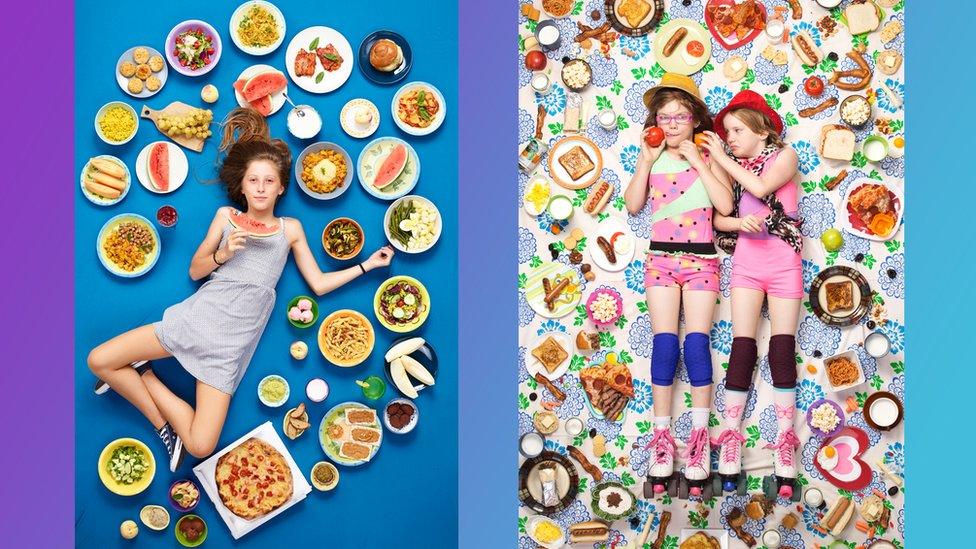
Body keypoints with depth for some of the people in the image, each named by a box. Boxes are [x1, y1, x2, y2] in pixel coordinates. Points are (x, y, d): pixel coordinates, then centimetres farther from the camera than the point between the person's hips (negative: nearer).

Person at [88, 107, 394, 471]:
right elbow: (195, 271, 13)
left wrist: (366, 265, 13)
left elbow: (319, 283, 14)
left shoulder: (290, 229, 11)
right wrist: (224, 254, -7)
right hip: (196, 316, 2)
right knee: (98, 360, -13)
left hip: (230, 344, -1)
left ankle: (143, 375, 9)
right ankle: (163, 423, 7)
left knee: (200, 448, -13)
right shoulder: (226, 216, 13)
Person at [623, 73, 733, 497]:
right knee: (664, 343, -2)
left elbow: (725, 205, -10)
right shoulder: (653, 159, 8)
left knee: (697, 343, -6)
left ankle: (700, 436, 0)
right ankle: (661, 434, 4)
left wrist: (697, 160, -11)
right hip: (661, 257, 1)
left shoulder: (707, 157, 3)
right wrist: (646, 160, -9)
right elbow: (633, 205, -3)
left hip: (700, 259, -1)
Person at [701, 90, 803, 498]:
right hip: (747, 261, 2)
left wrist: (721, 159, -10)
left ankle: (785, 442, 2)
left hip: (783, 261, -2)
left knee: (782, 349, -2)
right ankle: (730, 439, 1)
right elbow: (718, 217, 2)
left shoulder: (784, 156, 0)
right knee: (742, 347, -1)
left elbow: (761, 187, -19)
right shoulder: (734, 167, 9)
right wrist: (740, 223, -19)